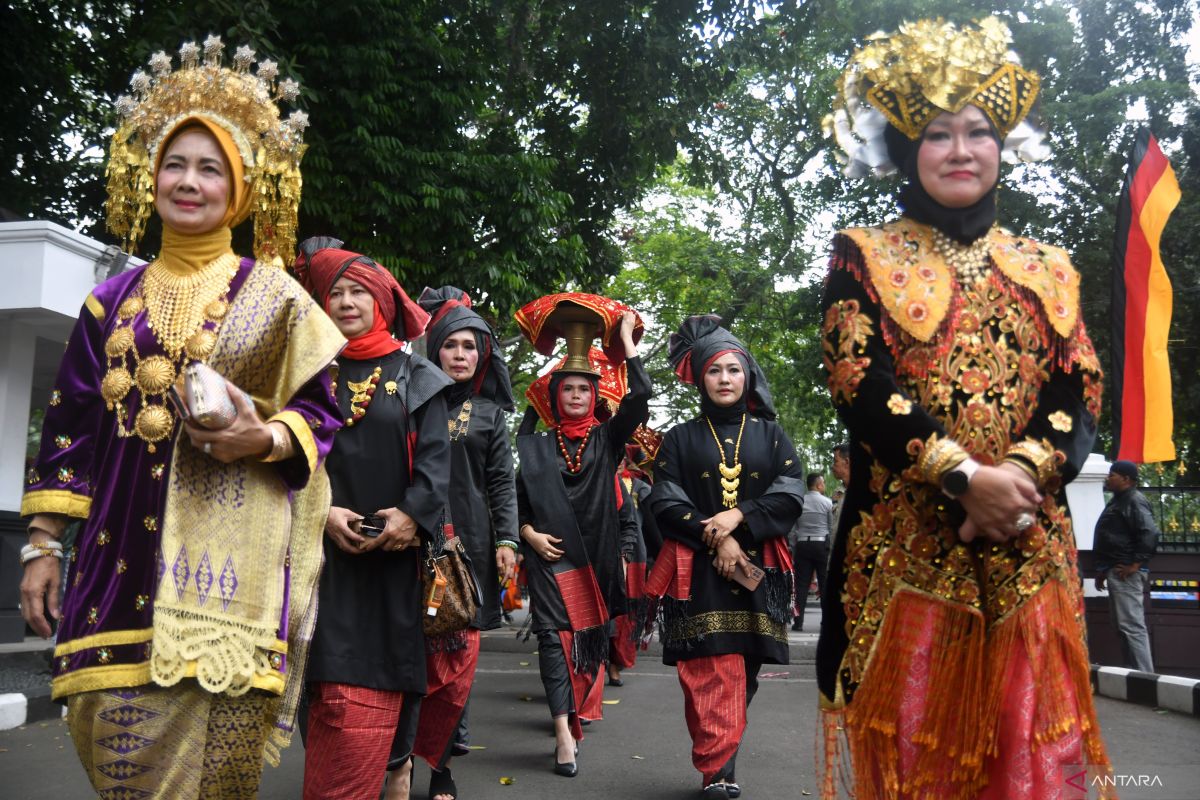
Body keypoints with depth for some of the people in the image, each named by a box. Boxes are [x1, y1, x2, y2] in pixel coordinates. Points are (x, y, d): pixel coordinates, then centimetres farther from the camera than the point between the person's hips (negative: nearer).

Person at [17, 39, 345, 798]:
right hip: (124, 550, 3)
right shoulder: (116, 299, 13)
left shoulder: (273, 294, 5)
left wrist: (266, 437, -17)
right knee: (119, 730, 3)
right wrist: (43, 543, 9)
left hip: (229, 553, -3)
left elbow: (321, 408, 4)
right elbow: (69, 424, 13)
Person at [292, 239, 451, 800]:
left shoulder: (417, 378, 10)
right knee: (335, 686, -3)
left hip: (393, 549, -1)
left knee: (381, 677, -2)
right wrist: (320, 511, -12)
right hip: (326, 547, 1)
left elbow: (435, 456, 1)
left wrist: (412, 514, -16)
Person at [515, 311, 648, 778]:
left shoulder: (607, 439, 9)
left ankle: (572, 716, 20)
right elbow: (514, 495, 10)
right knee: (555, 634, -10)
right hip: (549, 554, -1)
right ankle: (565, 733, -13)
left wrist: (626, 337, 1)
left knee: (591, 638, 3)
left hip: (596, 555, 1)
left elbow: (640, 397, -3)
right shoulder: (536, 446, 10)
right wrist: (528, 533, -6)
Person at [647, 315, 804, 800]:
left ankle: (718, 761, 16)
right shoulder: (681, 439, 10)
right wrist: (715, 538, -12)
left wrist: (739, 516, -13)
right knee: (710, 672, -11)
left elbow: (789, 496, 2)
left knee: (743, 668, 3)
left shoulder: (771, 434, 12)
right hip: (699, 570, -1)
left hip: (758, 566, 2)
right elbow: (665, 502, 0)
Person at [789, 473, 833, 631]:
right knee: (825, 584, 4)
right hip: (822, 544, -2)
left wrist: (794, 547, 10)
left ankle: (798, 622, -1)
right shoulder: (827, 502, -3)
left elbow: (791, 529, 1)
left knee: (801, 584, 2)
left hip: (802, 544, 2)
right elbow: (831, 527, 1)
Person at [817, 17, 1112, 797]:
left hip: (1027, 549, 3)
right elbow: (861, 388, -7)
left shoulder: (1047, 268, 16)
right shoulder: (864, 258, 6)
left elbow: (1080, 395, 6)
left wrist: (1022, 470, -14)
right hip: (906, 546, -3)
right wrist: (966, 479, -17)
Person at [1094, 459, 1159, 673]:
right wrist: (1102, 570, 22)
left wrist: (1135, 565, -22)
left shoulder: (1135, 501, -12)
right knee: (1123, 626, 14)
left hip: (1126, 573, -11)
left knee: (1131, 626, -11)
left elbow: (1150, 534, -24)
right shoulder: (1118, 501, 19)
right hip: (1116, 571, 11)